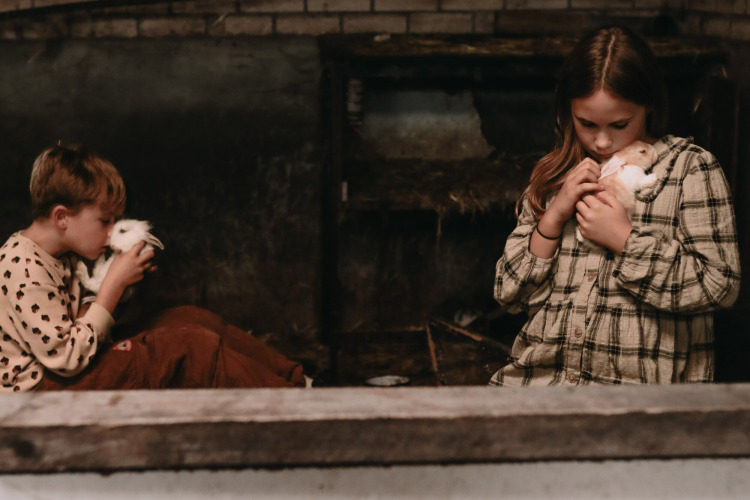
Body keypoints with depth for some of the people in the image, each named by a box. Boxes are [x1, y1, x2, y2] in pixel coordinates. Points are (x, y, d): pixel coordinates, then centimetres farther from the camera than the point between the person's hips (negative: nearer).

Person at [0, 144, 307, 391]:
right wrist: (115, 283, -20)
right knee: (190, 345, -18)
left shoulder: (61, 256, 9)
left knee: (192, 319, 0)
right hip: (44, 389, -10)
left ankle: (294, 378, 1)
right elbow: (67, 359, -24)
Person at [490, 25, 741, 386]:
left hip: (641, 386, -4)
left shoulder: (690, 167, 5)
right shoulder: (553, 177, 15)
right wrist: (554, 217, -1)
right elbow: (509, 296, 11)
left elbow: (720, 285, -4)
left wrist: (624, 238, -7)